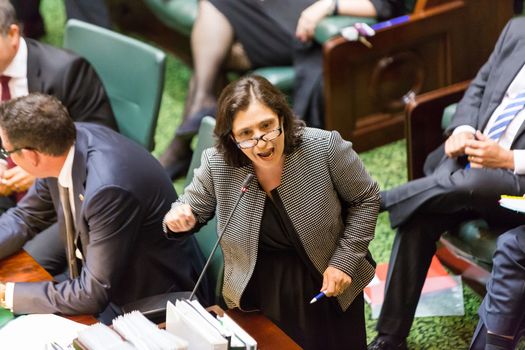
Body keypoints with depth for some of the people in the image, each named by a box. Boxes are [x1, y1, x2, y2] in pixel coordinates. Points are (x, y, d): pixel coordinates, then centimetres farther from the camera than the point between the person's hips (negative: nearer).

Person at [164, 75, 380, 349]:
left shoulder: (324, 148, -22)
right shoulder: (217, 164, -17)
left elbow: (365, 199, -7)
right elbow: (193, 208, 1)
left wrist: (344, 261, -14)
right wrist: (180, 218, -23)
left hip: (328, 285, 0)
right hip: (259, 293, 1)